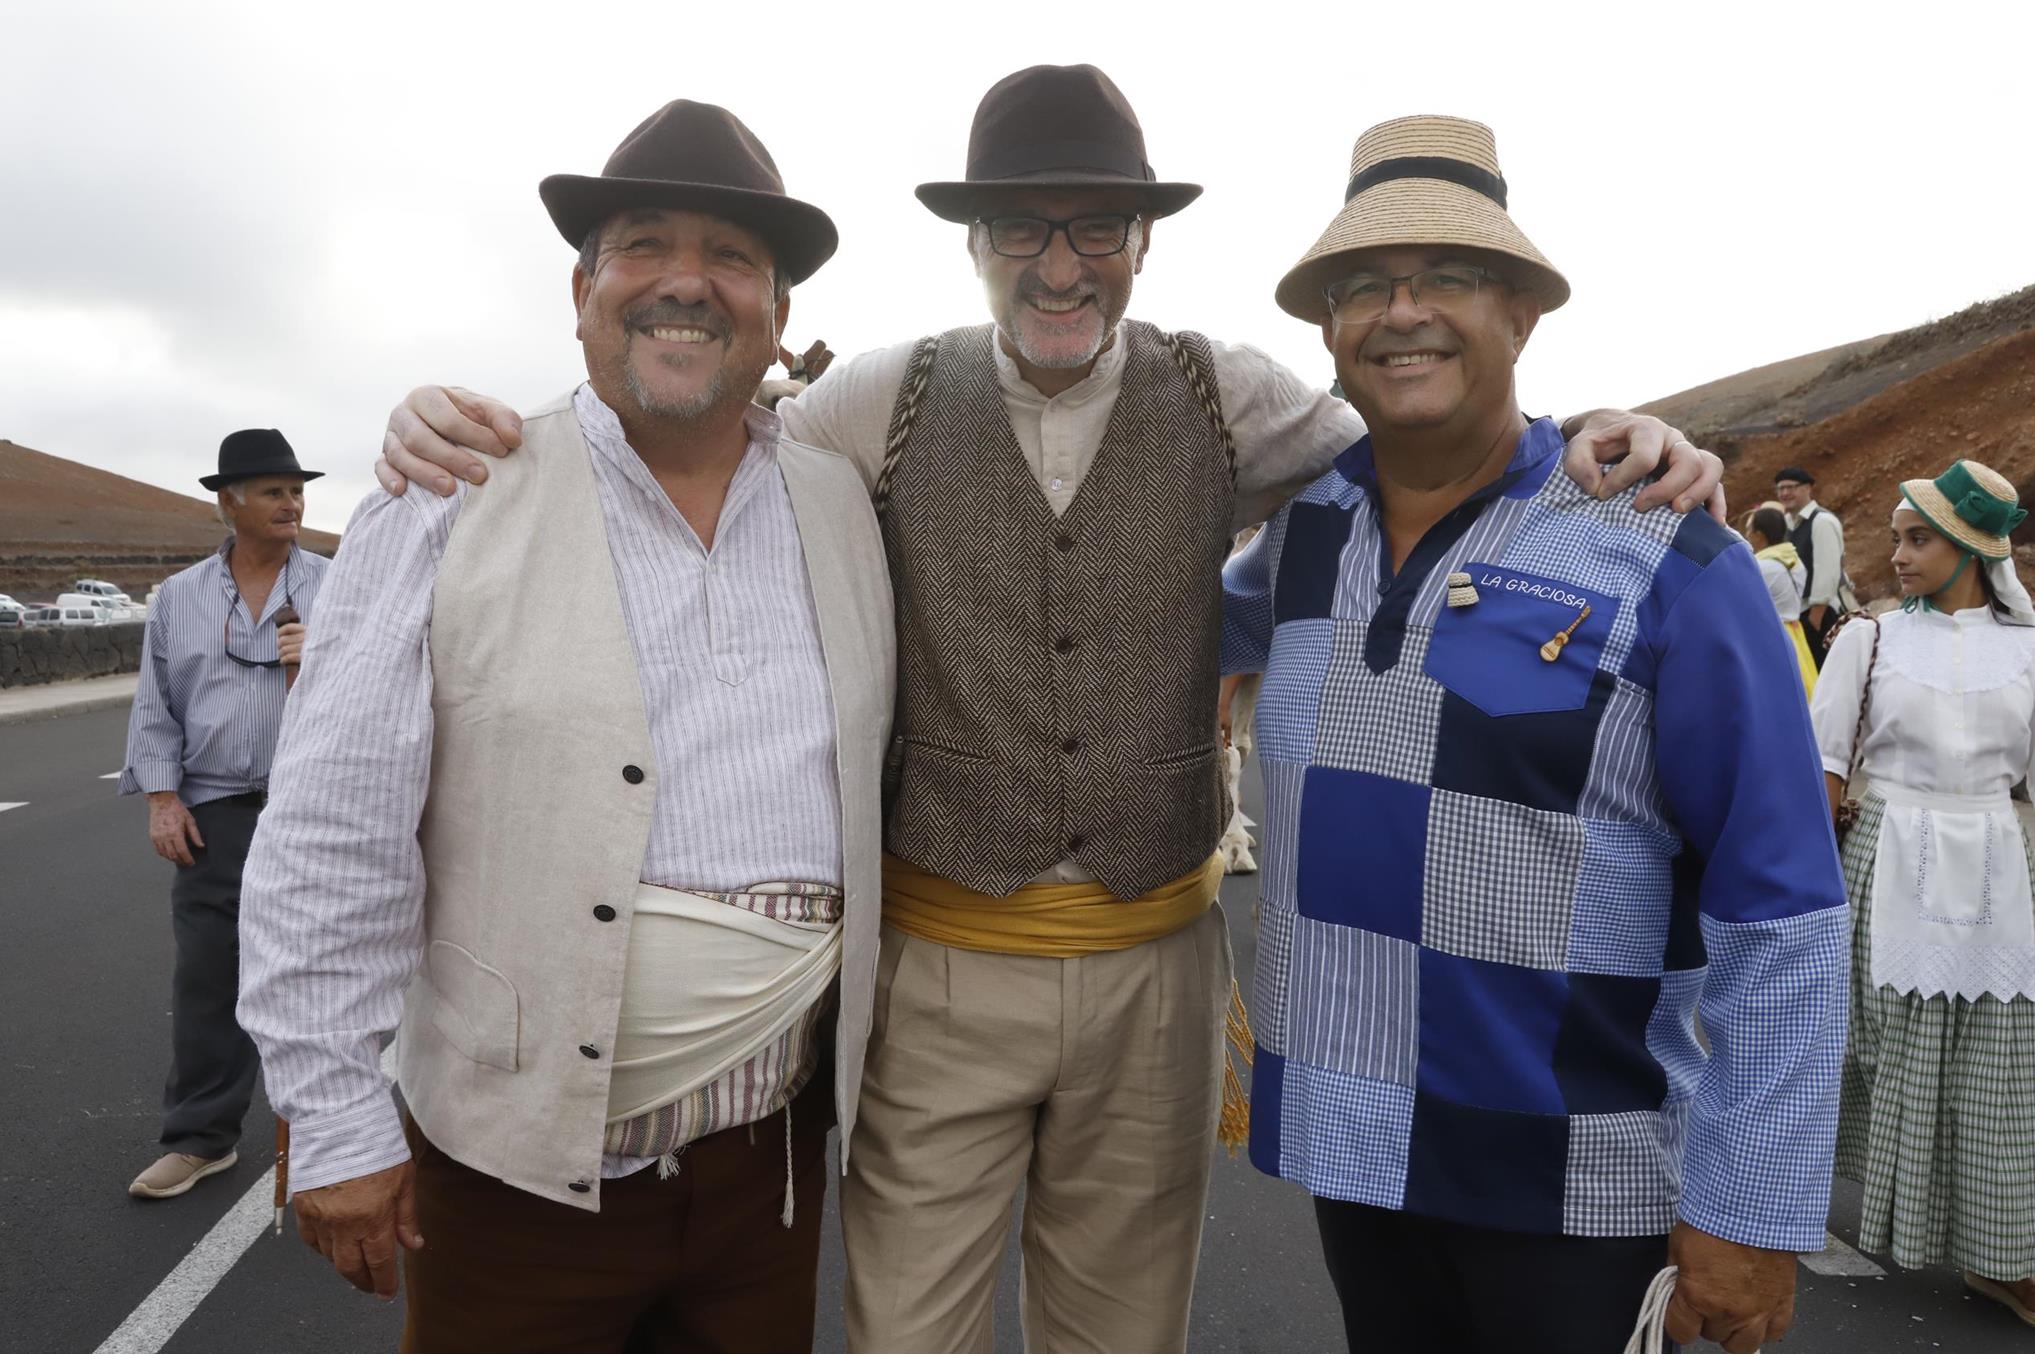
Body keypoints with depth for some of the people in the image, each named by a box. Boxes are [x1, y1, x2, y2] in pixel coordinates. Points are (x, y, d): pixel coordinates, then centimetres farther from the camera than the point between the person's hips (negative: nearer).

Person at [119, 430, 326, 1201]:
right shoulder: (179, 597, 9)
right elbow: (156, 709, 8)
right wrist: (162, 798, -1)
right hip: (218, 812, 1)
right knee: (206, 975, 4)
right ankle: (201, 1137, 17)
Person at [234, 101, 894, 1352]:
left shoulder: (847, 510, 2)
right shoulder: (453, 507, -9)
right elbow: (331, 847, -8)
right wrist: (336, 1120, -7)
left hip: (773, 1148, 3)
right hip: (514, 1156, -3)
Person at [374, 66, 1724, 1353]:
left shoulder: (1226, 396, -2)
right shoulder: (888, 400, -4)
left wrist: (1597, 445, -11)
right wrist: (481, 433, -11)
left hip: (1157, 964, 2)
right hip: (939, 965, -1)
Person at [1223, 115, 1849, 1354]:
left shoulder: (1664, 563, -14)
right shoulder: (1301, 530, -1)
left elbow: (1782, 913, -12)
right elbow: (1212, 629, 23)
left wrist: (1750, 1208, -10)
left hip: (1579, 1180, -4)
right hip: (1349, 1140, 4)